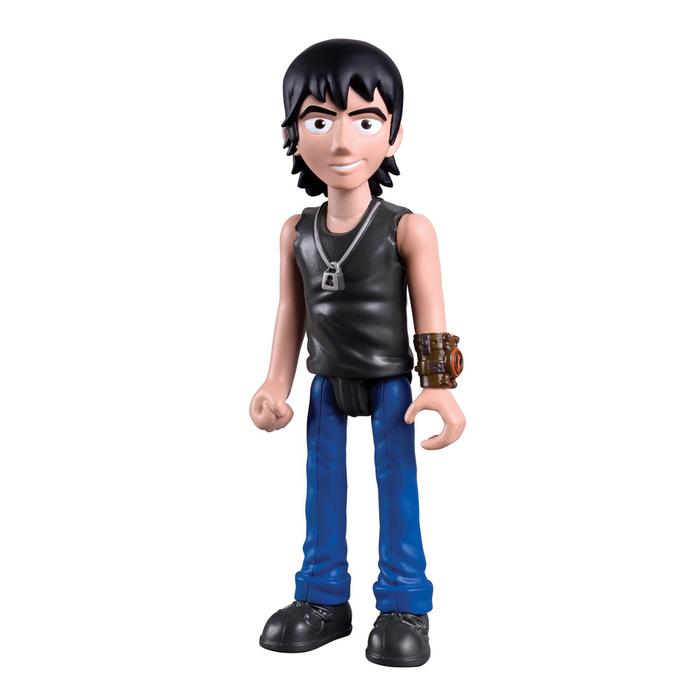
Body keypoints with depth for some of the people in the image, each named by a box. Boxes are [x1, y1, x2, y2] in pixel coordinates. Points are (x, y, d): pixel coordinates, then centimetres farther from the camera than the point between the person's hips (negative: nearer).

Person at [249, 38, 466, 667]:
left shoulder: (407, 229, -14)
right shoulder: (296, 232, -2)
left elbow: (431, 314, -11)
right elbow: (292, 312, 5)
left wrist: (439, 387, -14)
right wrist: (277, 384, 5)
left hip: (390, 382, -4)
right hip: (327, 383, 4)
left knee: (397, 486, 5)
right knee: (322, 488, 12)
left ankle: (404, 604, 19)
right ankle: (324, 599, 27)